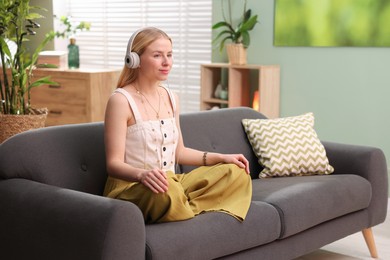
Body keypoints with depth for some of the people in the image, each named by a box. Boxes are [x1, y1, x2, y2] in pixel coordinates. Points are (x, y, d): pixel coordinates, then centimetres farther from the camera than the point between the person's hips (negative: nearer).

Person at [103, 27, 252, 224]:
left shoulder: (170, 98, 11)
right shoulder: (121, 100, -11)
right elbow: (113, 163, -16)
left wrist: (221, 157, 8)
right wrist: (142, 174, -37)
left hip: (172, 181, 8)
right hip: (130, 187, -7)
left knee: (236, 173, -3)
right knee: (167, 191, -40)